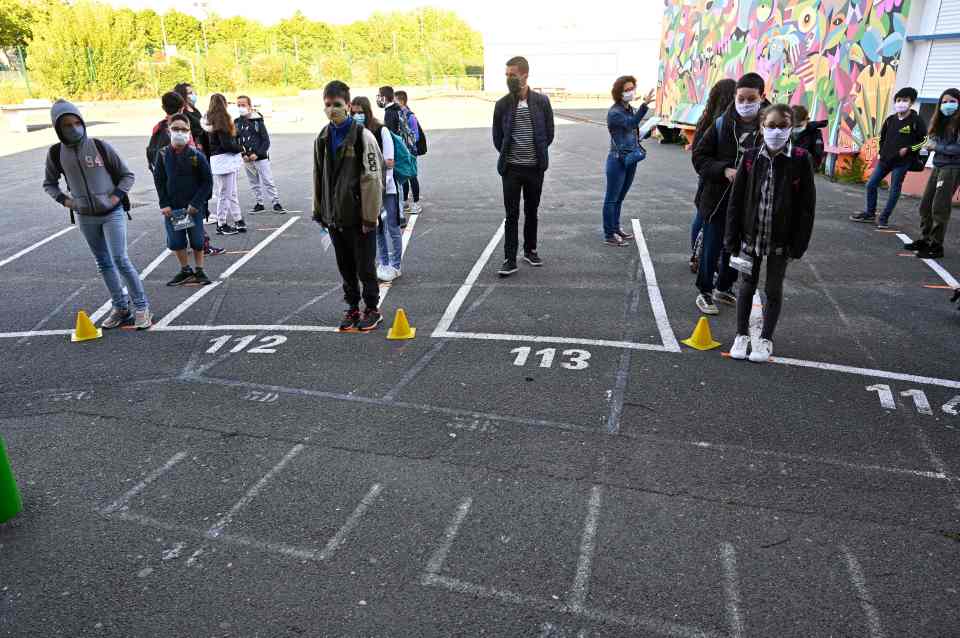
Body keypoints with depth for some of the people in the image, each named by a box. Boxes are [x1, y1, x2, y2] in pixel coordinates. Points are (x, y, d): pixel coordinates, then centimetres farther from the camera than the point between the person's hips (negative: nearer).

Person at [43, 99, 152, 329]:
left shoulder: (100, 147, -9)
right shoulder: (56, 154, -2)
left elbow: (127, 175, 1)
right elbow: (49, 184, 13)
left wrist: (117, 195, -12)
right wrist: (63, 199, -4)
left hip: (112, 213, -4)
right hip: (85, 217, 4)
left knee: (120, 260, -11)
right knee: (103, 263, 10)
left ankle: (141, 306, -1)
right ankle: (120, 307, 19)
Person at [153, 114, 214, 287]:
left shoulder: (196, 156, -9)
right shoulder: (163, 155, -2)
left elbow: (207, 181, -6)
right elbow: (159, 180, 5)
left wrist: (196, 203, -11)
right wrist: (164, 204, -3)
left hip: (194, 207, -2)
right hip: (172, 207, 2)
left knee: (197, 240, 6)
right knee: (175, 241, 5)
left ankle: (199, 271, 22)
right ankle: (186, 271, 22)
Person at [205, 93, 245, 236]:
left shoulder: (210, 121, 12)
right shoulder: (221, 120, -14)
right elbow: (226, 144, -18)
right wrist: (241, 148, -1)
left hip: (228, 160, 9)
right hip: (223, 159, -9)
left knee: (232, 193, 14)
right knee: (225, 194, -1)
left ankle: (239, 222, 21)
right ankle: (221, 225, 7)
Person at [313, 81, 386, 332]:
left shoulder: (363, 136, -11)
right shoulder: (323, 138, 8)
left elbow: (372, 179, -14)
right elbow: (318, 177, 14)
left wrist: (370, 217, -16)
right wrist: (319, 212, 12)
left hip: (359, 217, -6)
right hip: (334, 217, 6)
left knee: (365, 266, 4)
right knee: (345, 267, 15)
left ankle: (372, 309, 21)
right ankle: (353, 308, 29)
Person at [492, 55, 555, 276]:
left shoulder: (541, 101, -2)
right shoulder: (502, 104, -2)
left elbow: (549, 133, 6)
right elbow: (497, 137, 8)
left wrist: (539, 154, 10)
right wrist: (507, 155, 11)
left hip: (535, 167, 1)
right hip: (511, 168, -1)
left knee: (531, 212, 13)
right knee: (512, 215, -2)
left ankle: (530, 250, 29)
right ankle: (510, 260, 1)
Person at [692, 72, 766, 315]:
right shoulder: (722, 124, -9)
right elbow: (699, 156, -4)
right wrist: (723, 170, -18)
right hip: (718, 199, -2)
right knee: (712, 247, 6)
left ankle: (723, 288, 36)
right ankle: (705, 292, 23)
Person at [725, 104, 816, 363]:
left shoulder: (800, 160, -9)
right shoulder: (751, 157, -5)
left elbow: (806, 205, -7)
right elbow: (736, 199, -2)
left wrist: (799, 243, -10)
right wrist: (732, 238, -3)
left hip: (780, 240, -1)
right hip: (751, 236, 2)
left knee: (774, 289, 11)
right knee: (747, 286, 12)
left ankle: (765, 339, 25)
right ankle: (742, 335, 27)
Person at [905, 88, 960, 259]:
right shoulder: (940, 122, 13)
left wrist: (937, 147, -12)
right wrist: (930, 145, -7)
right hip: (938, 166, 7)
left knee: (939, 207, -7)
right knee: (925, 205, 8)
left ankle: (936, 246, -1)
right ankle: (925, 240, 19)